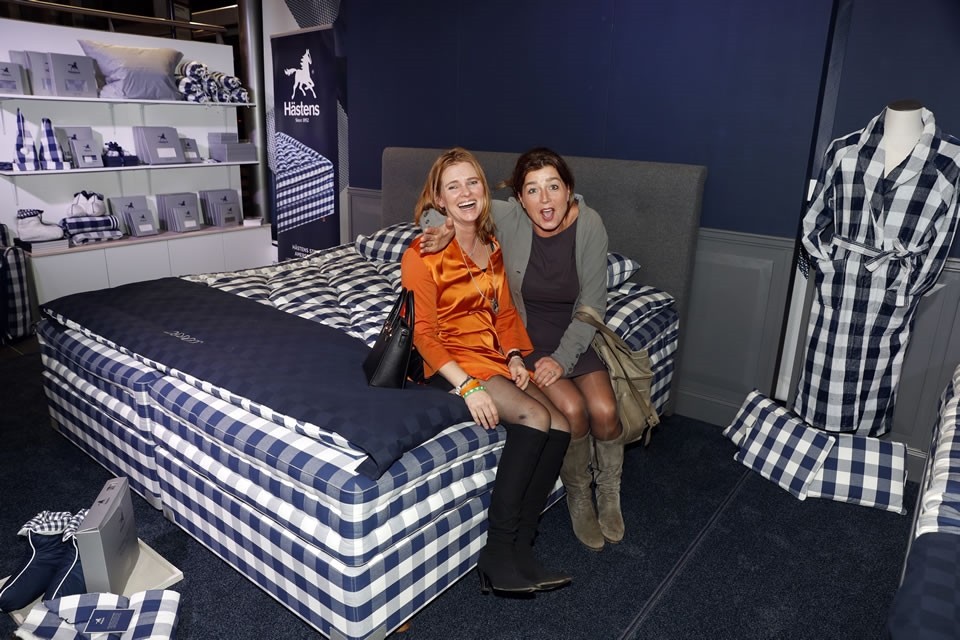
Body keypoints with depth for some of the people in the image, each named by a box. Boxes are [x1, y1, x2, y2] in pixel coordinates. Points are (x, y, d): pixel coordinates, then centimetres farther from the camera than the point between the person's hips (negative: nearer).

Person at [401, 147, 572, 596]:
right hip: (449, 363, -7)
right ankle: (497, 555, -17)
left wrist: (515, 357, -3)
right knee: (535, 418, -26)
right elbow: (423, 332, -14)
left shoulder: (491, 246, 13)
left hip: (494, 359, 7)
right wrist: (467, 386, -24)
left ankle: (519, 550, -8)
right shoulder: (424, 253, -9)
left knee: (559, 427, -15)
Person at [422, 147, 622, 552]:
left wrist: (563, 358, -20)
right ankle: (578, 496, 8)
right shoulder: (508, 218, -18)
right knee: (571, 409, -23)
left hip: (576, 333, 2)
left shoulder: (588, 224, -16)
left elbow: (592, 305, -12)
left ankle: (609, 493, 13)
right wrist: (446, 228, -27)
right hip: (525, 333, -1)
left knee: (604, 410, -19)